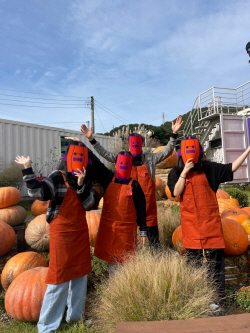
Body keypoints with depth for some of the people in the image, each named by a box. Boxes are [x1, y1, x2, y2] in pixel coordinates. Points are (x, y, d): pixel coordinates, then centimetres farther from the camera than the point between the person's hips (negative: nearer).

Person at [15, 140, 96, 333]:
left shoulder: (86, 180, 4)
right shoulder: (57, 178, -10)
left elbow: (89, 204, -8)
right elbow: (37, 193, -25)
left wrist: (81, 184, -21)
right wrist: (28, 169, -26)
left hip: (81, 231, 6)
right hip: (62, 232, -5)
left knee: (80, 273, 14)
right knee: (59, 277, 1)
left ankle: (75, 315, 33)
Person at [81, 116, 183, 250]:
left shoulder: (150, 158, 5)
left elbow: (167, 151, -1)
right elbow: (104, 153, 2)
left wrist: (174, 134, -13)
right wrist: (91, 139, -5)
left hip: (148, 201, -1)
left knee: (151, 228, 8)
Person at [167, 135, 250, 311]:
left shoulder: (209, 168, 2)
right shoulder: (176, 172, 4)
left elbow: (231, 168, 0)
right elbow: (176, 192, -9)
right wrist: (184, 172, -14)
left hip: (210, 221, 0)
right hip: (190, 223, 1)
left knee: (215, 260, 4)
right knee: (193, 260, 10)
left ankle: (217, 297, 17)